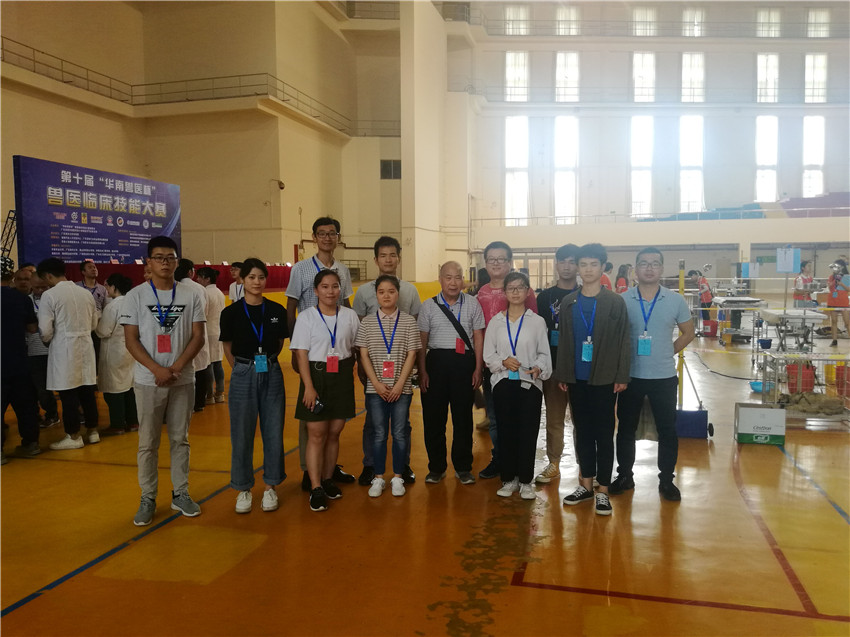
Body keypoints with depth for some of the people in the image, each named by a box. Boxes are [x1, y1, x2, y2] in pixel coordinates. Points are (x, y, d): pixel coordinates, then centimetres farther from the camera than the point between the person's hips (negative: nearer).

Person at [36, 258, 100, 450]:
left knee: (68, 395, 4)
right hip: (85, 347, 5)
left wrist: (46, 340, 10)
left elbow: (45, 330, -11)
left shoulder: (49, 295, -11)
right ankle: (92, 431, 21)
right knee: (87, 392, 13)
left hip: (64, 349, -5)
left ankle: (73, 436, 12)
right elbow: (94, 324, 12)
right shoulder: (86, 293, 5)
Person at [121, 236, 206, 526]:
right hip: (148, 380, -1)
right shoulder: (136, 295, -1)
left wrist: (176, 368, -12)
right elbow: (131, 339, -3)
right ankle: (147, 497, 17)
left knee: (180, 439, 10)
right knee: (148, 442, 5)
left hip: (183, 379, 1)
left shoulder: (192, 294, 1)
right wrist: (158, 370, -14)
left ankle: (180, 493, 22)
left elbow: (198, 336, 0)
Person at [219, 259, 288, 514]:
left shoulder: (277, 311, 1)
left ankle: (270, 487, 22)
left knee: (273, 433, 6)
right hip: (243, 376, -1)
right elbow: (228, 350, 6)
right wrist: (247, 367, 8)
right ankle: (243, 489, 21)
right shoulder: (231, 312, -4)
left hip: (272, 375, 2)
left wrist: (266, 362, 9)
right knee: (242, 435, 5)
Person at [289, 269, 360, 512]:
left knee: (334, 433, 9)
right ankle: (315, 488, 4)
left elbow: (356, 348, 12)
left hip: (342, 377, 3)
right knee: (316, 434, -2)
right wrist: (308, 386, -14)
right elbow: (301, 354, -7)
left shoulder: (350, 315, 4)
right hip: (316, 375, -3)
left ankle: (328, 480, 24)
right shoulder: (306, 316, -3)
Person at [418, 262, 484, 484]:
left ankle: (463, 467, 19)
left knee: (463, 416, 6)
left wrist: (478, 369, 2)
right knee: (433, 416, 4)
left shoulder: (472, 304, 6)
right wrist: (422, 372, 1)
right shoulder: (429, 306, 5)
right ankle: (436, 467, 18)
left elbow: (479, 337, 7)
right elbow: (422, 341, 6)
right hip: (436, 361, 0)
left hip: (464, 362, 0)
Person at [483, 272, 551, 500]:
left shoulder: (537, 321, 2)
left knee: (528, 432, 1)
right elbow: (488, 354, 6)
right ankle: (509, 479, 18)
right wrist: (503, 361, -13)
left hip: (530, 383, -1)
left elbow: (544, 354, 2)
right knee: (506, 432, 5)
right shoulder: (496, 321, 6)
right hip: (503, 382, 1)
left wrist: (539, 368, -18)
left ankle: (525, 481, 15)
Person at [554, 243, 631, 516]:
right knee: (583, 431, 12)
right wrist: (562, 375, 5)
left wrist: (622, 376, -9)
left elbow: (623, 341, -4)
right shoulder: (568, 302, 7)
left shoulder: (615, 302, -3)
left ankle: (603, 491, 12)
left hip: (604, 379, -3)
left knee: (604, 434, 4)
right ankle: (586, 484, 24)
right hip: (577, 378, 3)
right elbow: (564, 341, 8)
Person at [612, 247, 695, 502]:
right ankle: (625, 476, 26)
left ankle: (666, 480, 24)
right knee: (626, 429, 11)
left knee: (667, 430, 8)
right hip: (631, 376, 0)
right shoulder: (622, 300, -4)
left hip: (664, 377, 0)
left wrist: (668, 353, 2)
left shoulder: (676, 300, -2)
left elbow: (688, 333, 9)